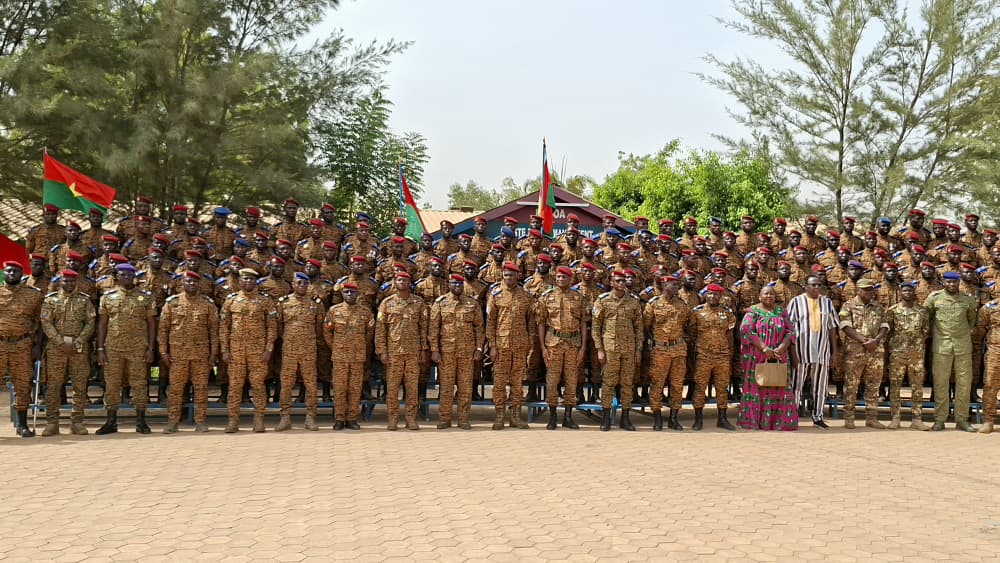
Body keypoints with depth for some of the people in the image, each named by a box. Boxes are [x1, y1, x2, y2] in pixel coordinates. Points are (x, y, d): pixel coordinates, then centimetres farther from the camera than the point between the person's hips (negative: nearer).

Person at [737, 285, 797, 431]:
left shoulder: (781, 312, 11)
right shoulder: (753, 311, 0)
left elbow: (790, 331, 5)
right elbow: (746, 330, -13)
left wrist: (781, 348, -12)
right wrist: (764, 348, -19)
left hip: (778, 357, 3)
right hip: (757, 357, -3)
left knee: (780, 387, 2)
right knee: (757, 387, -1)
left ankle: (779, 420, 8)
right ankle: (754, 421, 3)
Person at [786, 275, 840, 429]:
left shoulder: (827, 302, 10)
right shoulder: (796, 301, -1)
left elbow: (832, 327, 11)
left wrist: (835, 351, 7)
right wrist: (793, 352, -12)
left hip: (822, 350, 4)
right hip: (802, 350, -3)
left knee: (820, 385, 9)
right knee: (797, 384, 1)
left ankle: (818, 417, 18)